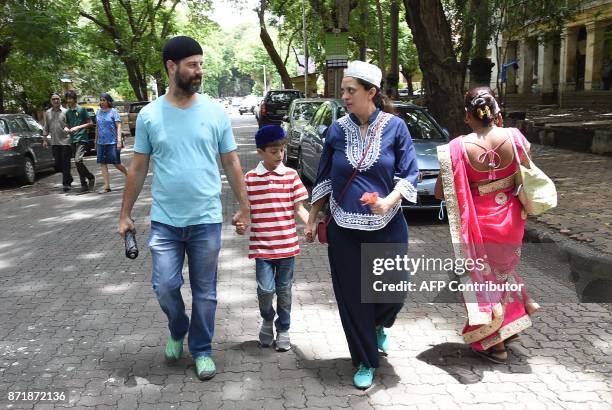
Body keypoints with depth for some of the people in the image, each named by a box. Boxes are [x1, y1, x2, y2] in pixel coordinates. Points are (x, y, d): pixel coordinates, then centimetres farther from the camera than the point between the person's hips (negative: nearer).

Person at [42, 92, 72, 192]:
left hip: (65, 141, -5)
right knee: (58, 164, 9)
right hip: (54, 142, 5)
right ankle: (69, 178, 28)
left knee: (65, 164, -4)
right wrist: (45, 139, 12)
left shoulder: (65, 112, -3)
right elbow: (46, 128, 17)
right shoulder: (48, 113, 12)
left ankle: (66, 184, 1)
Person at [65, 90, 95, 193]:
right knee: (78, 163, 6)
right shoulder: (67, 112, 14)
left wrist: (78, 127, -14)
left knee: (78, 160, -22)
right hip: (73, 140, 7)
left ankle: (90, 177, -4)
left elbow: (90, 123, -4)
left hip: (81, 139, -7)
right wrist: (66, 128, 2)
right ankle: (84, 185, 13)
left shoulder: (81, 109, -3)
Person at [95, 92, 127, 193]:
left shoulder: (114, 111, -5)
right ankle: (107, 186, 6)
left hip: (112, 142, -6)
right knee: (102, 164, 2)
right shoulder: (98, 112, 11)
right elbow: (97, 127, 18)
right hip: (101, 142, 6)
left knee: (116, 163, -2)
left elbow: (118, 126, -9)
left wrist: (119, 140, -18)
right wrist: (96, 141, 18)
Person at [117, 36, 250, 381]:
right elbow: (138, 168, 6)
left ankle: (202, 350, 27)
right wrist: (126, 214, 7)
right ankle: (178, 332, 32)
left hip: (207, 220, 0)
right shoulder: (149, 115, -1)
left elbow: (232, 163, 5)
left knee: (205, 292, 9)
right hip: (165, 221, 0)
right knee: (165, 286, 0)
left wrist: (244, 207, 6)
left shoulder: (216, 113, -2)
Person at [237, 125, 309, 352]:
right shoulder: (250, 178, -1)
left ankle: (283, 330, 31)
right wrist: (241, 223, -14)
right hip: (262, 246, -1)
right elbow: (246, 209, 7)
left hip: (287, 245, 1)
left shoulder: (291, 175, -1)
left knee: (284, 290, 12)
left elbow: (299, 208, 2)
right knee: (266, 289, -9)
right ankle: (267, 320, 23)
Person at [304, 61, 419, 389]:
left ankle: (378, 326, 42)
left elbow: (410, 174, -5)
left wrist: (389, 200, -23)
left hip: (387, 227, -1)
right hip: (344, 229, 1)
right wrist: (312, 219, 9)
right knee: (352, 297, 6)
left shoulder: (395, 127, -5)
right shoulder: (337, 130, 0)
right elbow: (324, 179, 8)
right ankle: (365, 362, 27)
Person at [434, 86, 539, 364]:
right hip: (510, 219, 4)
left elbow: (440, 192, -14)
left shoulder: (459, 148, -20)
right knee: (504, 268, 29)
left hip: (479, 223, -3)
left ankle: (495, 344, 26)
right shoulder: (513, 137, -12)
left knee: (485, 278, 15)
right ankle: (510, 326, 40)